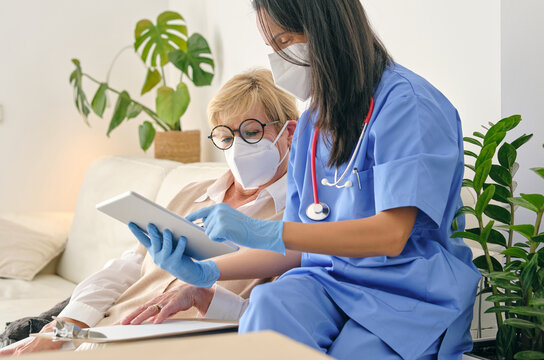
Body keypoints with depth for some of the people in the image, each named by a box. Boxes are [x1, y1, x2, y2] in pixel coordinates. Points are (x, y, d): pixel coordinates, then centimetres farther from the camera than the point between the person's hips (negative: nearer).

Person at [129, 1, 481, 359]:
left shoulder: (406, 102, -8)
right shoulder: (312, 123, 16)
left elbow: (391, 235, -20)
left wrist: (263, 231, -23)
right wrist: (208, 271, 3)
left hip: (409, 291, -5)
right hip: (327, 281, 5)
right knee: (269, 304, -29)